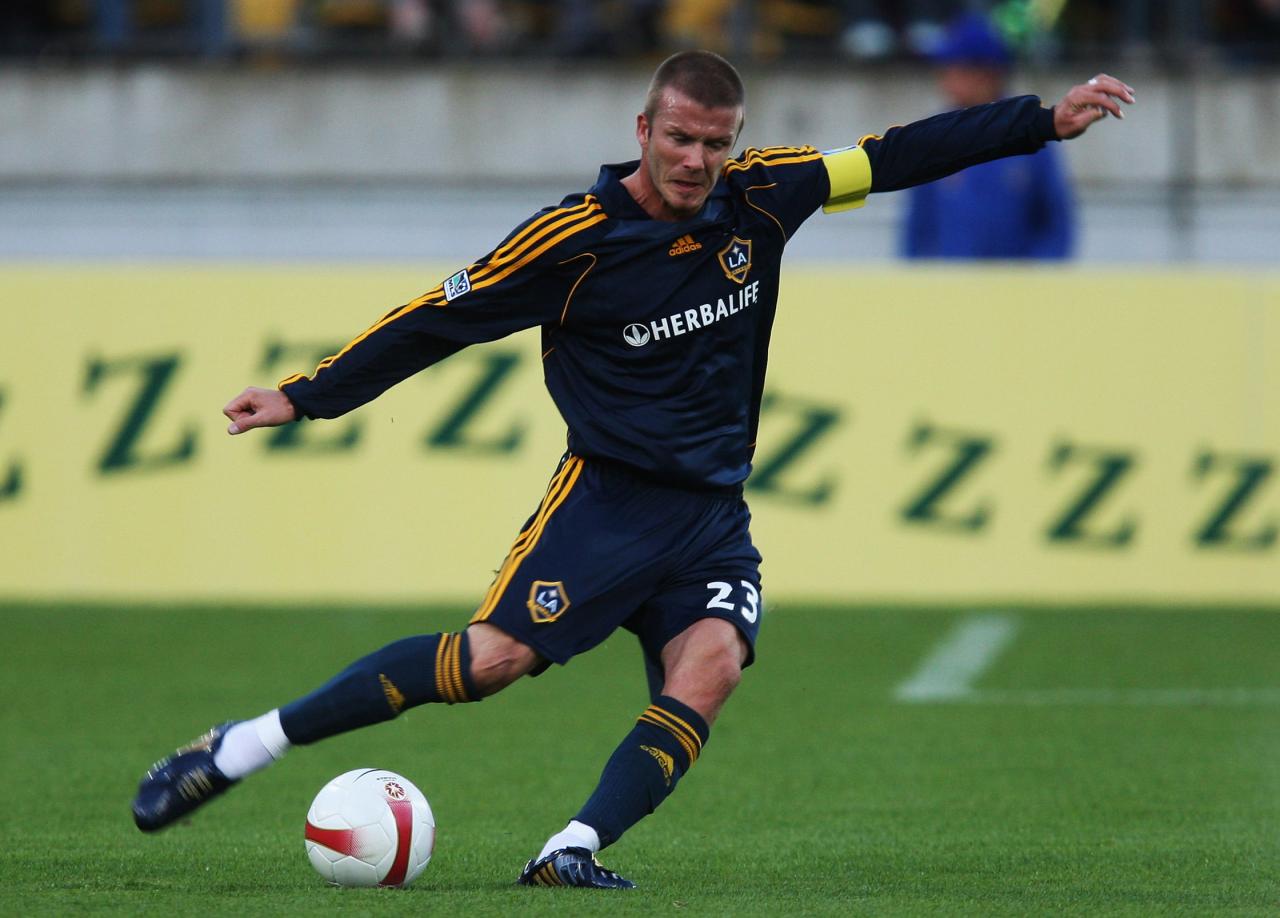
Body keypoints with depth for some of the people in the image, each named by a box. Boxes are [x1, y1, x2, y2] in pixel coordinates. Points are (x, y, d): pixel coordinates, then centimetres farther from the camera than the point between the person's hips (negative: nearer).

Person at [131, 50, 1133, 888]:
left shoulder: (759, 195, 1)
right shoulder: (578, 237, -11)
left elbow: (895, 158, 9)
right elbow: (440, 320, -4)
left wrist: (1047, 119, 7)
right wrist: (305, 396, -5)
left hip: (713, 511, 4)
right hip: (608, 492, -4)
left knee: (711, 665, -23)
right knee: (493, 657, -18)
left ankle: (571, 851, -27)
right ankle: (241, 748, -10)